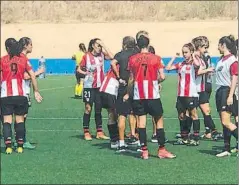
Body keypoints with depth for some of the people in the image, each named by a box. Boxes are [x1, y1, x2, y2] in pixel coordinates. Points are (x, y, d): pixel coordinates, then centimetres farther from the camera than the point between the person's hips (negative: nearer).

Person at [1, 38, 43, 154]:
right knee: (20, 120, 9)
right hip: (21, 95, 1)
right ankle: (20, 146, 9)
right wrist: (36, 91, 9)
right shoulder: (23, 59, 5)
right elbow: (33, 76, 3)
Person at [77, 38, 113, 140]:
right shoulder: (86, 56, -3)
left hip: (100, 86, 4)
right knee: (88, 109, -1)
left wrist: (104, 46, -12)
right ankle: (86, 132, 5)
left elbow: (111, 57, -15)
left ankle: (99, 132, 15)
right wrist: (86, 73, -14)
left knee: (99, 109, 9)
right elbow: (79, 69, 3)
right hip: (89, 86, -3)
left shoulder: (102, 55, 5)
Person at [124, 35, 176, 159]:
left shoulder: (132, 59, 4)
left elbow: (131, 79, 8)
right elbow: (162, 77, -6)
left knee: (141, 121, 4)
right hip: (153, 95, -2)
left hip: (138, 95, 2)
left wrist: (128, 93, 20)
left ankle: (144, 151, 2)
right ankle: (161, 149, 6)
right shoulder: (156, 58, -1)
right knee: (159, 120, 7)